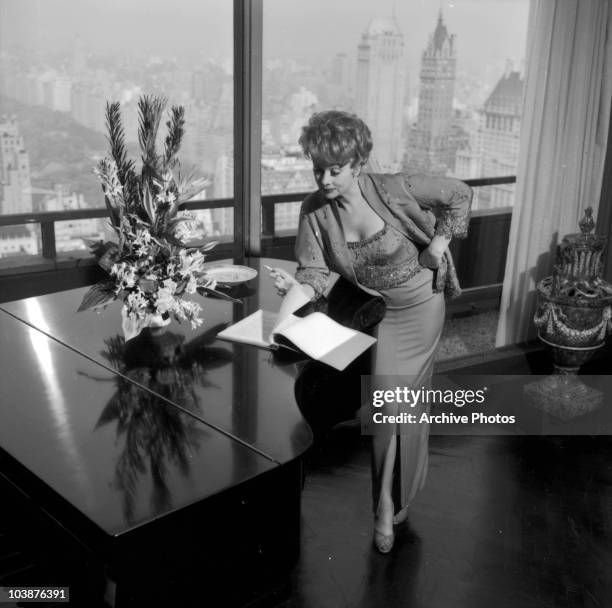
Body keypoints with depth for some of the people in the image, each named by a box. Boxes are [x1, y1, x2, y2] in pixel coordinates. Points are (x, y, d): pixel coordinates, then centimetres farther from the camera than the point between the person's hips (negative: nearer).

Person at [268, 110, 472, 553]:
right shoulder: (315, 211, -15)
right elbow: (317, 272, -18)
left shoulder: (393, 189, -23)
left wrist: (438, 245, -13)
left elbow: (459, 195, -10)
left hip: (419, 306, -2)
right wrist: (297, 287, -39)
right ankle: (389, 506, 23)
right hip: (375, 310, 3)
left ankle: (389, 506, 20)